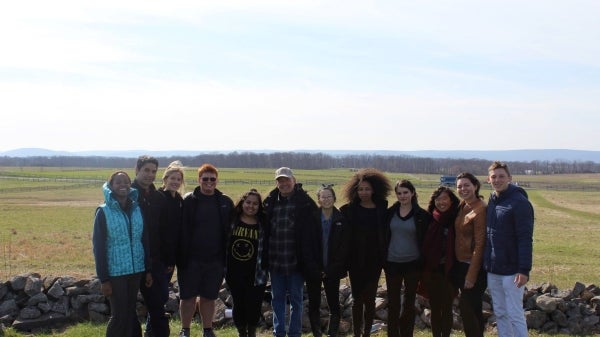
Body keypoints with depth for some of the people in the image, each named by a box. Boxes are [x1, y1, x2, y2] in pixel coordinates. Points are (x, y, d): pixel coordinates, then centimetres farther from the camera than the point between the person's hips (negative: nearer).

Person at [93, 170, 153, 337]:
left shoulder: (137, 209, 5)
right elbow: (98, 246, -8)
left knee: (130, 312, 11)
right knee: (119, 315, 1)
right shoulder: (104, 212, -7)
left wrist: (148, 270, 7)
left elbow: (144, 240, 9)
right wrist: (103, 279, -11)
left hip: (136, 270, 4)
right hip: (115, 272, -4)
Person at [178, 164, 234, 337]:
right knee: (188, 296, 7)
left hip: (215, 260, 2)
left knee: (209, 297, 11)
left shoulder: (226, 202, 3)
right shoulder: (189, 201, -3)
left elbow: (230, 232, 5)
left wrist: (227, 258, 1)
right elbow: (182, 232, -6)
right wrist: (181, 258, -12)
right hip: (192, 258, -2)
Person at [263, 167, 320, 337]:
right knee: (277, 299, 13)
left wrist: (309, 259, -10)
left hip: (296, 261, -3)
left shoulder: (305, 203, -6)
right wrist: (265, 257, 5)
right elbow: (264, 229, 11)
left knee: (296, 299, 8)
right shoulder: (270, 202, 4)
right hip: (275, 261, 4)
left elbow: (312, 232, -6)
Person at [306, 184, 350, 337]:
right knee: (314, 304, 8)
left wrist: (330, 270, -9)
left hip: (332, 271, 0)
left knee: (334, 304, 3)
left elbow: (344, 247, -4)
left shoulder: (342, 220, -2)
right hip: (313, 270, 1)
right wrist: (315, 269, -9)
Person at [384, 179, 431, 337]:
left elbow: (426, 240, 1)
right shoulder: (390, 213, 1)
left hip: (413, 263, -1)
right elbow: (383, 236, 7)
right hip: (392, 263, 1)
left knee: (409, 302, 9)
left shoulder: (422, 215, -5)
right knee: (393, 302, 7)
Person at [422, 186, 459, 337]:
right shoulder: (430, 220, 2)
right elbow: (424, 245, 5)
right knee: (435, 308, 10)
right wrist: (424, 270, 1)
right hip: (431, 270, 2)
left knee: (446, 308, 6)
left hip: (449, 270, -2)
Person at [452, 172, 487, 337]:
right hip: (460, 264, 8)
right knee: (473, 308, 16)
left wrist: (471, 276, -19)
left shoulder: (480, 209, -17)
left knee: (466, 307, -5)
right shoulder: (462, 206, 8)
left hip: (474, 266, -8)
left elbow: (479, 245, -19)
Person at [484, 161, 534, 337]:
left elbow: (525, 239, -17)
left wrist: (524, 269, -21)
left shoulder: (519, 202, -13)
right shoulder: (492, 201, 10)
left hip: (511, 270, -7)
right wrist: (486, 263, 12)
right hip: (492, 270, 7)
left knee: (515, 315, -1)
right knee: (500, 313, 14)